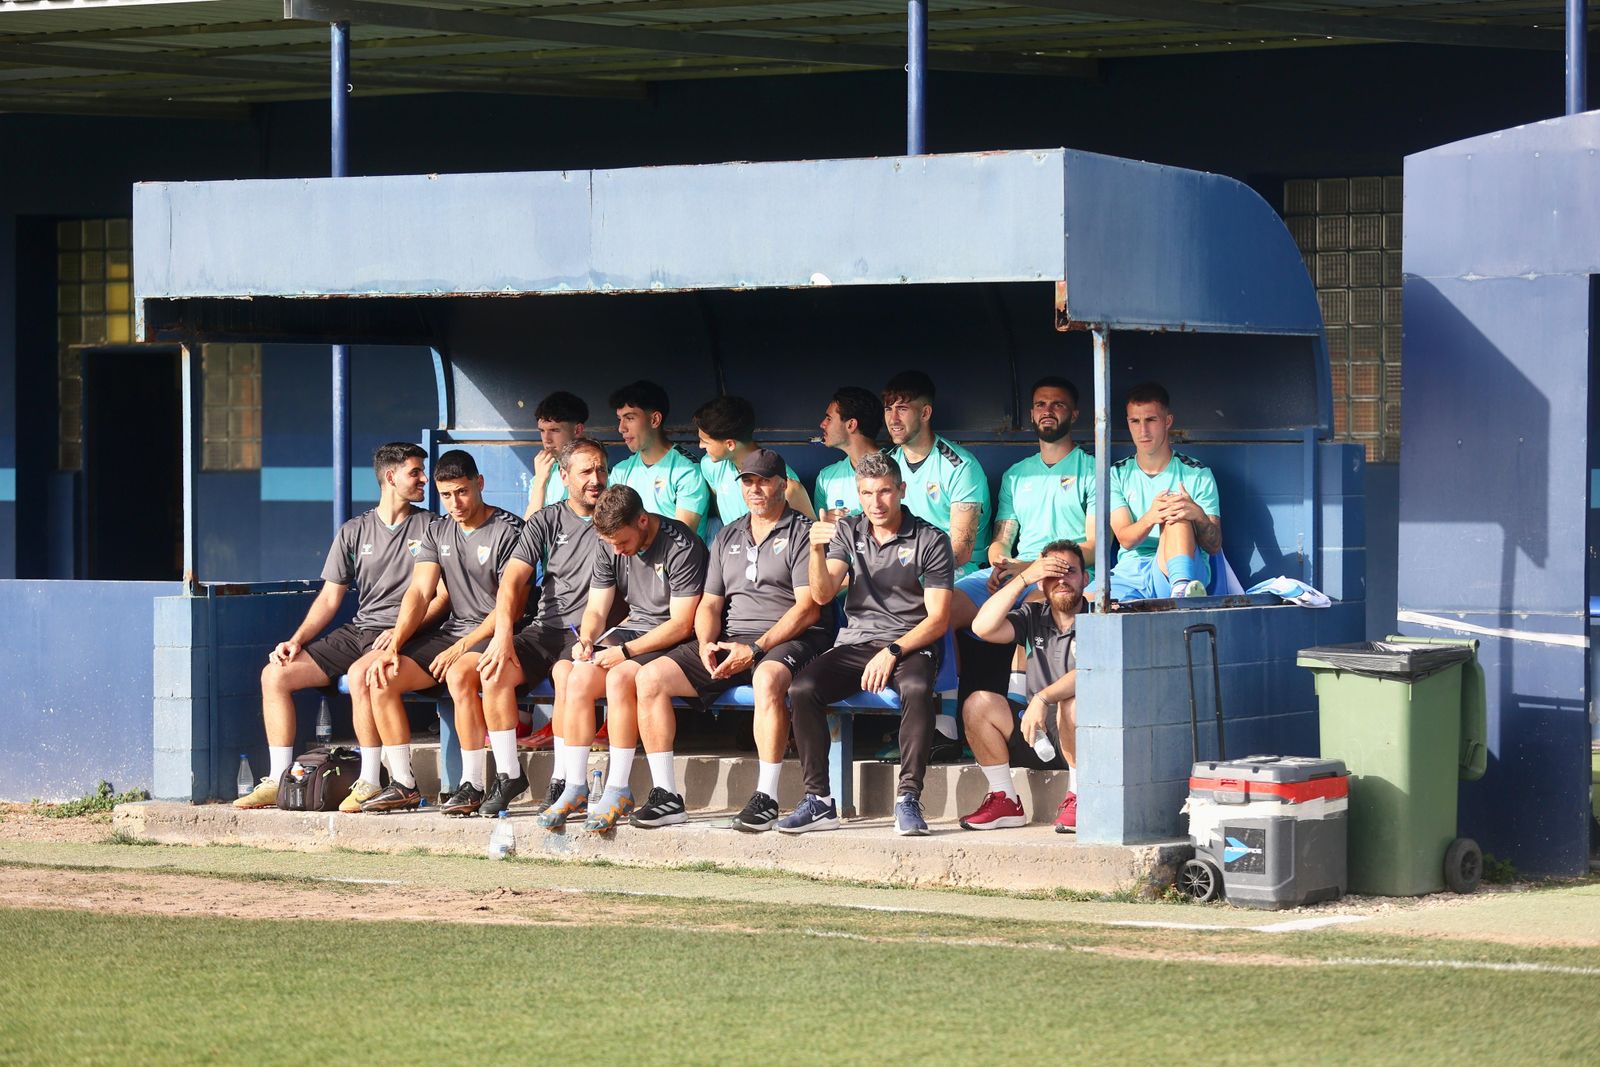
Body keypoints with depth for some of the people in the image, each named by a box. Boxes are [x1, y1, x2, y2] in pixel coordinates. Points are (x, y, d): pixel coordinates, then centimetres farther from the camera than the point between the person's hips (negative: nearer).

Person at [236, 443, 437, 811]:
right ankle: (278, 781, -7)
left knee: (360, 676, -37)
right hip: (356, 632, 5)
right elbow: (330, 598, 14)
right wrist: (297, 640, -1)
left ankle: (369, 783, -28)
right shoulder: (354, 532, 15)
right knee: (275, 674, -10)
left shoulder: (429, 527, 5)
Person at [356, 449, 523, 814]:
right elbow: (419, 593, 3)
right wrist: (393, 646, -11)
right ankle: (403, 785, -6)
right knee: (380, 676, -10)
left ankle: (473, 785, -29)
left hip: (495, 635, -7)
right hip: (451, 631, 7)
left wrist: (461, 649, -21)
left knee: (459, 675, -38)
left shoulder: (508, 531, -10)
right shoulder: (438, 531, 11)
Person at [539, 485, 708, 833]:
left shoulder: (681, 547, -17)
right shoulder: (610, 547, 3)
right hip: (632, 628, 6)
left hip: (672, 640, -6)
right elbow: (596, 609, 8)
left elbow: (681, 624, -19)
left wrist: (624, 652, -22)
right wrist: (586, 640, -15)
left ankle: (618, 791, -24)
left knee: (619, 678, -32)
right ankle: (575, 788, -13)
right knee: (578, 678, -20)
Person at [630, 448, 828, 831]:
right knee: (650, 678, -13)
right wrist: (706, 644, -5)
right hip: (730, 640, 6)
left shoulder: (802, 533, 1)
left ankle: (766, 799, -36)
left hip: (787, 641, -6)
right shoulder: (727, 537, 21)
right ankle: (666, 796, -13)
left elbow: (808, 608, -10)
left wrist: (755, 650, -18)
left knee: (768, 678, -42)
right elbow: (710, 603, 19)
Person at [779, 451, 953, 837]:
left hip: (910, 645, -3)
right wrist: (817, 551, -20)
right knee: (802, 688, -25)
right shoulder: (848, 532, 10)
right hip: (855, 642, 3)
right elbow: (822, 594, -1)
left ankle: (908, 798, -33)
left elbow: (938, 618, -6)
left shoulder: (930, 541, -1)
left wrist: (893, 652, -18)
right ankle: (819, 801, -22)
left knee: (917, 689, -38)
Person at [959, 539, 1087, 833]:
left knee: (1072, 704, -36)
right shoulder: (1033, 618, 10)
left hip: (1087, 739, -5)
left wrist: (1042, 698, -36)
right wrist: (1023, 579, -11)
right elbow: (983, 627, -7)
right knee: (978, 703, -13)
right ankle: (1005, 801, -7)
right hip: (1038, 736, 5)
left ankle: (1077, 798, -19)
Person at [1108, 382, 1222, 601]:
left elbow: (1215, 546, 2)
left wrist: (1198, 516, -22)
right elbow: (1125, 539, 0)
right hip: (1129, 573, 1)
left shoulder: (1198, 475, 10)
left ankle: (1182, 589, -54)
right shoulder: (1117, 475, 14)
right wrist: (1150, 518, -24)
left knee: (1177, 515, -33)